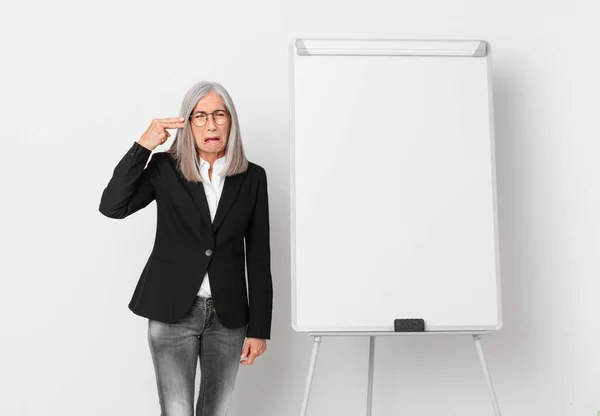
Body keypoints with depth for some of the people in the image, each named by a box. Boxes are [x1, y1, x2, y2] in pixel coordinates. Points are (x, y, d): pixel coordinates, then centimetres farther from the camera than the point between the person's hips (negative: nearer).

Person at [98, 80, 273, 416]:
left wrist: (259, 328, -1)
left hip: (228, 315, 2)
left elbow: (259, 256, 1)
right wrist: (143, 145, -18)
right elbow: (112, 206, -14)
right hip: (173, 312, -1)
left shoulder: (252, 177, 1)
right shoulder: (165, 168, -1)